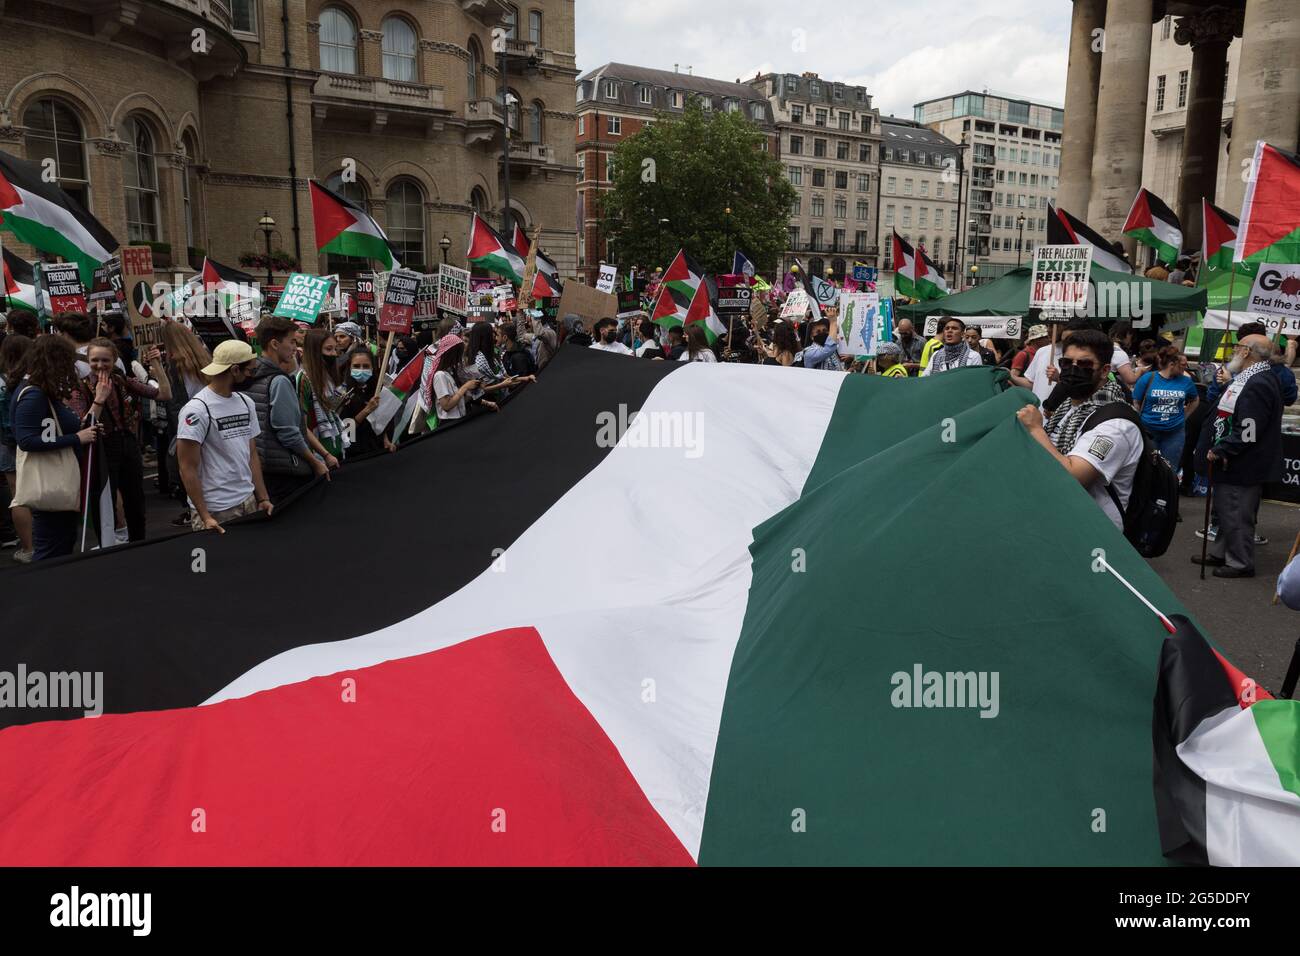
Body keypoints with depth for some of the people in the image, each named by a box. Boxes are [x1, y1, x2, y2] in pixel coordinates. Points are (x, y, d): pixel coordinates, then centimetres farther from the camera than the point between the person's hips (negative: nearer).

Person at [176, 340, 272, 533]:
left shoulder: (246, 403, 9)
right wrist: (205, 517, -17)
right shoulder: (197, 409, -13)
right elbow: (188, 468, -13)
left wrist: (263, 498, 7)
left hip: (249, 502, 6)